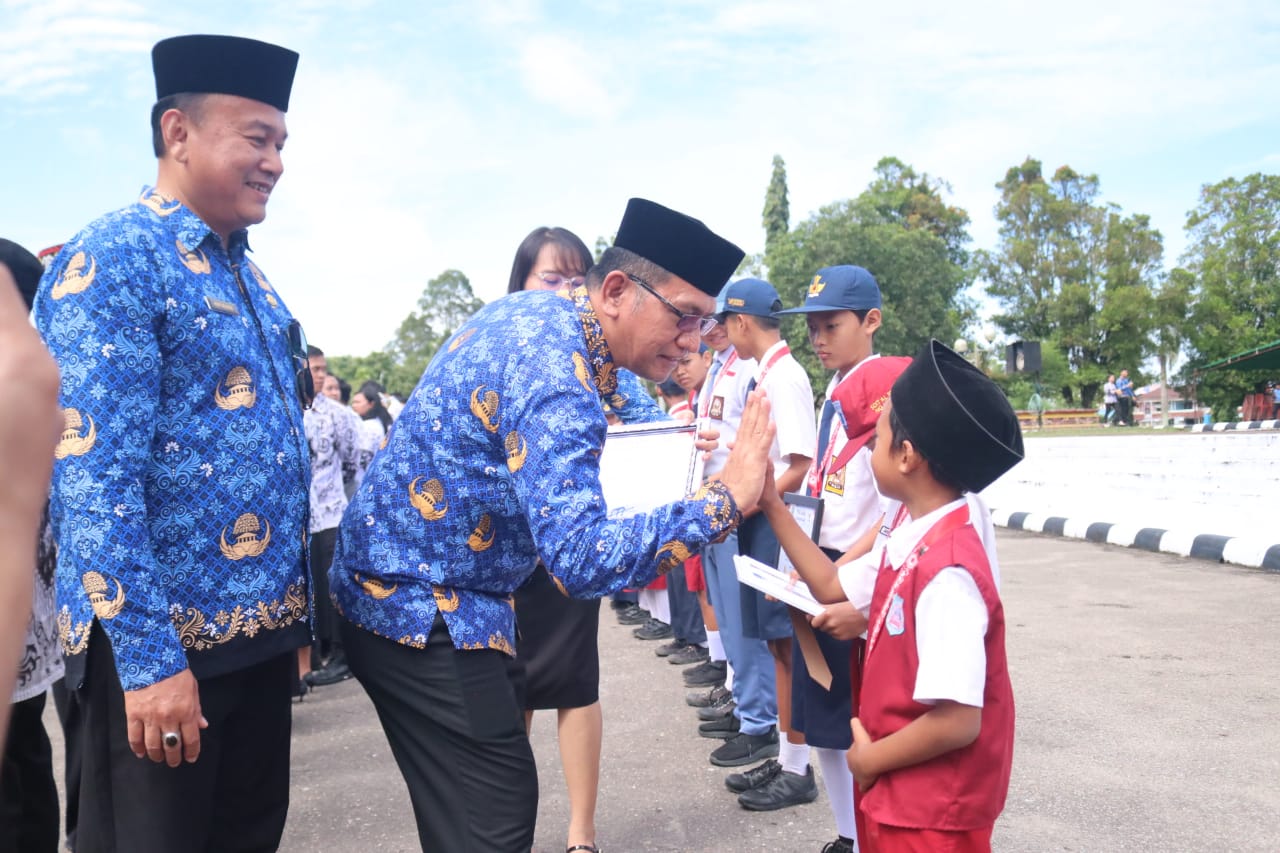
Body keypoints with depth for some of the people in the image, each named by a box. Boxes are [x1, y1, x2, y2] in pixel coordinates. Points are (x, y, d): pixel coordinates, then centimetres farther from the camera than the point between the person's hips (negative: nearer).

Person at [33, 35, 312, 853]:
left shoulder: (247, 272, 13)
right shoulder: (112, 259, -13)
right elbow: (93, 473, -20)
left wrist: (291, 609, 16)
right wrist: (148, 655, -22)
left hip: (261, 628, 8)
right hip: (160, 639, -8)